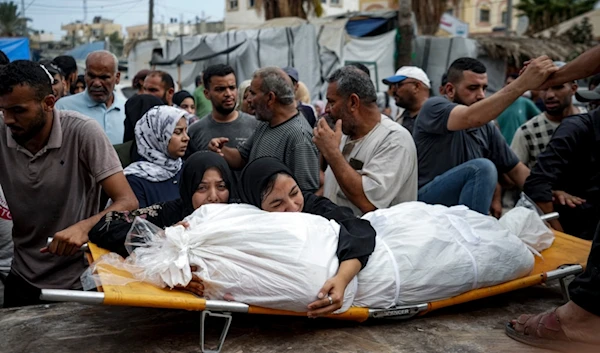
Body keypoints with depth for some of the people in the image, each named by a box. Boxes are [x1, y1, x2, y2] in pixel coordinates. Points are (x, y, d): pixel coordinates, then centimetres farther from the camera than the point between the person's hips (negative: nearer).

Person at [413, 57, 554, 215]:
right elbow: (472, 118, -27)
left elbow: (517, 170, 11)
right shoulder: (434, 107, -7)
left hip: (464, 204, 6)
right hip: (426, 200, -6)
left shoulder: (487, 128, 11)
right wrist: (523, 83, -33)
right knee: (482, 167, -26)